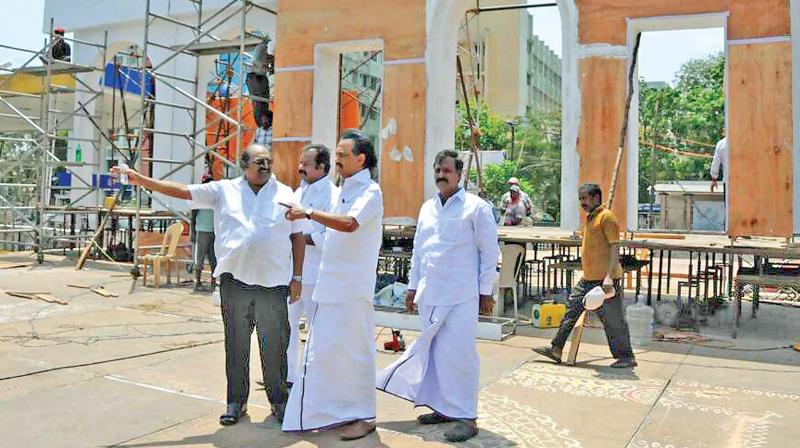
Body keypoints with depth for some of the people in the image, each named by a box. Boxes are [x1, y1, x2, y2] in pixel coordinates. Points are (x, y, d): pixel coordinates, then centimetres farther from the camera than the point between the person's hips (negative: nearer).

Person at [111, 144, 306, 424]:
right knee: (236, 345, 11)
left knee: (275, 346, 6)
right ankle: (236, 401, 25)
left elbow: (298, 237, 6)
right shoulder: (224, 190, 6)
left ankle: (279, 400, 22)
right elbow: (181, 191, 4)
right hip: (234, 282, 1)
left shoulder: (285, 194, 5)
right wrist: (139, 179, -3)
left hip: (273, 284, -1)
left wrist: (297, 277, 2)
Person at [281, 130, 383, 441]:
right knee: (322, 349, 10)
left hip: (353, 287, -8)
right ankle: (331, 411, 22)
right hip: (330, 284, 8)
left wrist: (308, 213, -26)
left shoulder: (370, 192, -10)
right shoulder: (343, 191, 17)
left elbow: (349, 224, -28)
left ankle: (363, 416, 11)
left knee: (354, 351, -1)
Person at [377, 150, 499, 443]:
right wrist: (413, 286, 17)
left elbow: (489, 251, -3)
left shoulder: (476, 207, -3)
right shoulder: (427, 208, 14)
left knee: (458, 353, -5)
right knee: (433, 351, 9)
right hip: (429, 295, 6)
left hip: (460, 296, -6)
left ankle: (465, 416, 5)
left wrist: (486, 292, -4)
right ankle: (443, 407, 23)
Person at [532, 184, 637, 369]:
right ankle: (556, 349, 15)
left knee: (613, 320, 1)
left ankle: (626, 357, 15)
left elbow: (615, 247, -18)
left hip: (605, 280, -9)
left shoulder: (606, 216, -12)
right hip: (589, 279, 9)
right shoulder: (590, 218, 16)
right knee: (571, 310, 9)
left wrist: (609, 276, -25)